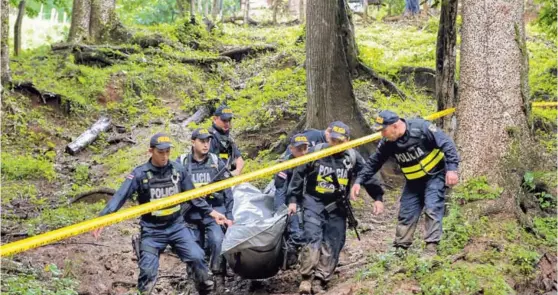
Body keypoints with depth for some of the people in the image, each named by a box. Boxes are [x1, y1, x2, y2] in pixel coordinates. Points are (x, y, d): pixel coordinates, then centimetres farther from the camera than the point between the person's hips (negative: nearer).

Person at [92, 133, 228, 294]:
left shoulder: (178, 170, -2)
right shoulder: (140, 174, -11)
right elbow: (119, 197, -17)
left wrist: (212, 212, 9)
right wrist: (101, 219, -30)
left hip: (177, 226, 2)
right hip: (152, 230, -2)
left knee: (197, 257, -12)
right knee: (147, 271, -9)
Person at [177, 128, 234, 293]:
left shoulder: (217, 162, 3)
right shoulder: (181, 163, 1)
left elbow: (227, 191, 5)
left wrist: (229, 216, 2)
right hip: (191, 214, 1)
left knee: (218, 242, -23)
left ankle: (218, 277, -11)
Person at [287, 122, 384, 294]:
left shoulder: (353, 157, -3)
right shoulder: (315, 152, -6)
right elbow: (299, 174, 1)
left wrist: (378, 197, 1)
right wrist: (293, 199, 0)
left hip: (337, 207, 3)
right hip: (314, 202, -3)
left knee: (333, 245, 0)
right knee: (313, 239, -17)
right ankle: (306, 279, -12)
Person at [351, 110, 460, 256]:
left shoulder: (421, 127, -27)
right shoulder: (387, 143, -11)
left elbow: (447, 144, -24)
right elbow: (373, 162, 0)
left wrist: (452, 168, -30)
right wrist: (359, 181, -8)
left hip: (435, 175, -5)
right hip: (413, 181, 5)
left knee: (432, 210, -17)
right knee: (406, 213, 3)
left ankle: (431, 250, -15)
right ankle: (400, 249, 11)